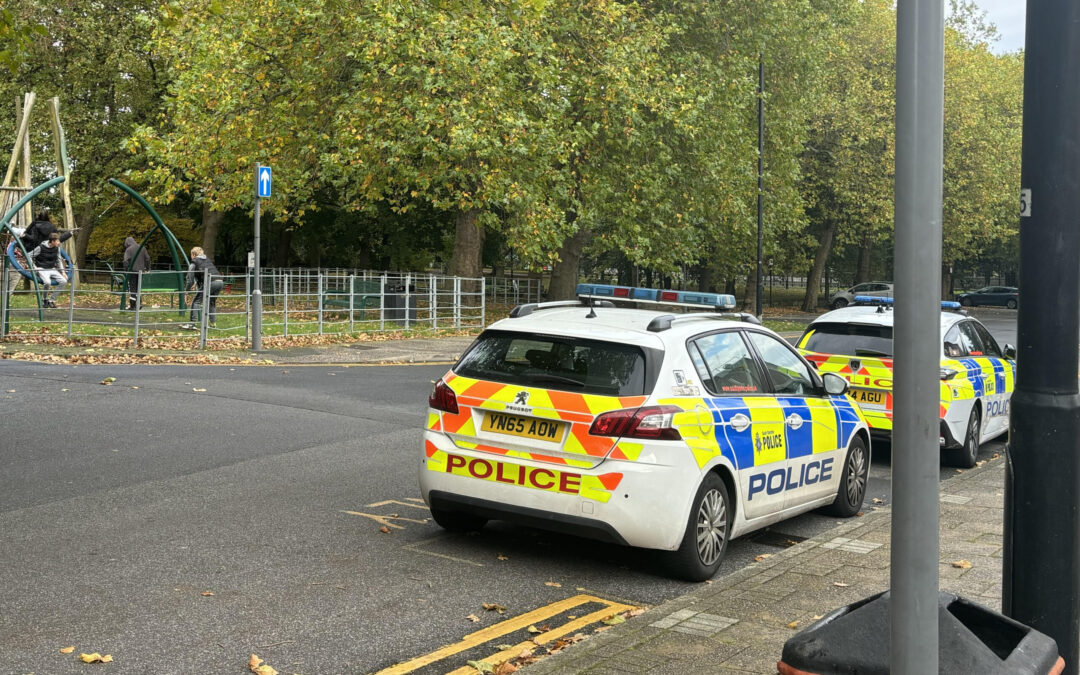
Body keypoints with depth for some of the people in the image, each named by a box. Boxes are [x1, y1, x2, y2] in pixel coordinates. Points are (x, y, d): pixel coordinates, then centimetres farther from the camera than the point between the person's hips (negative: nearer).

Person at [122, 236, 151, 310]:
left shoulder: (128, 250, -7)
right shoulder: (142, 248, 8)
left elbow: (126, 261, -15)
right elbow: (147, 258, 10)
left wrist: (126, 269, -5)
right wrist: (147, 268, 18)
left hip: (132, 271, -5)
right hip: (140, 270, 5)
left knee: (132, 288, 0)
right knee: (138, 287, 16)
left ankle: (132, 306, -1)